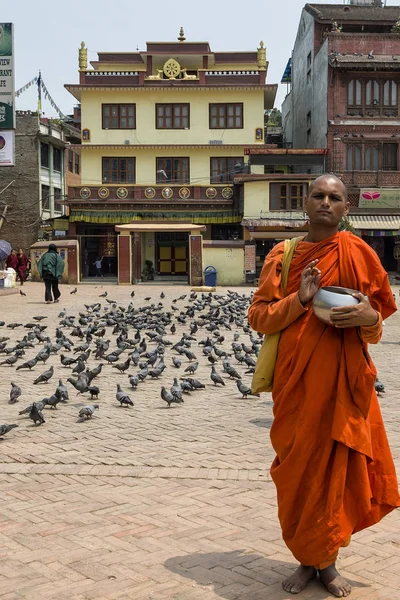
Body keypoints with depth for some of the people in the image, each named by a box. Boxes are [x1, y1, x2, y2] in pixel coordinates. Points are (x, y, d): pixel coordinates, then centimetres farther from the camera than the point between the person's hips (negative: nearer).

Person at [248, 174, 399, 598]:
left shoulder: (359, 254, 3)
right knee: (298, 469, 4)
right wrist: (300, 300, -16)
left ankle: (326, 561, 22)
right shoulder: (283, 255, 5)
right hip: (296, 380, 1)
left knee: (337, 468, 3)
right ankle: (306, 560, 22)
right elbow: (258, 316, 0)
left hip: (344, 381, 0)